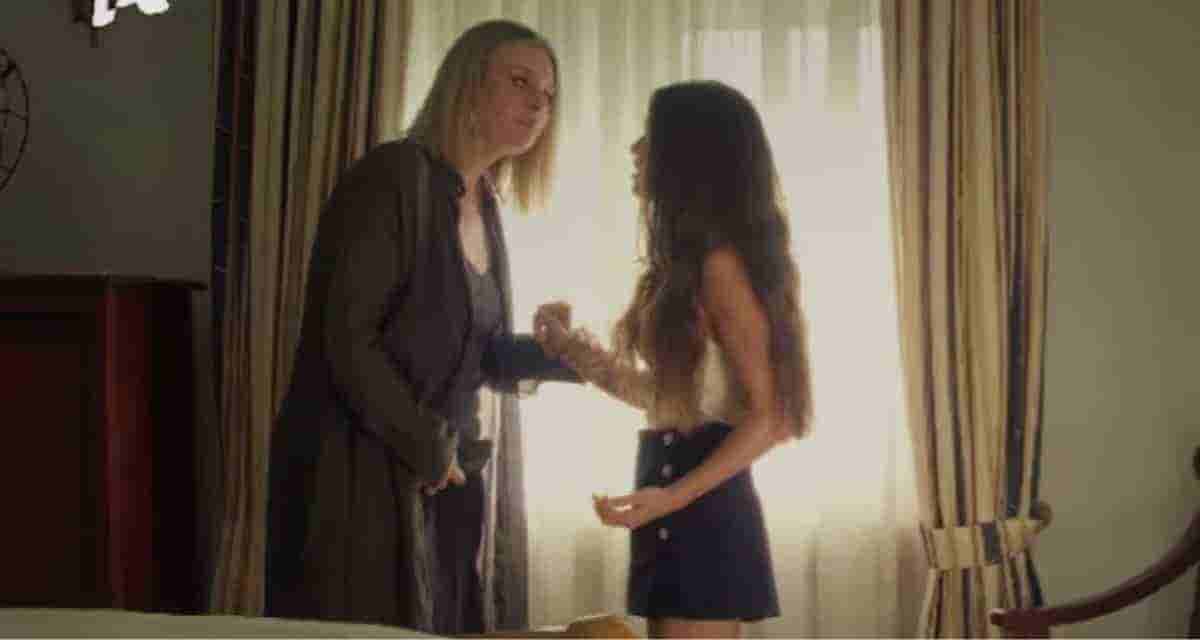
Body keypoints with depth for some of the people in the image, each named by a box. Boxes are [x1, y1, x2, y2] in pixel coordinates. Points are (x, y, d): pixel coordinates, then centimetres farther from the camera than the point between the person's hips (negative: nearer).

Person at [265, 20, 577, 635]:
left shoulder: (484, 205, 13)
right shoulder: (391, 178, -13)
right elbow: (348, 345, -19)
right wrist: (428, 450, -11)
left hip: (454, 483, 8)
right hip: (366, 476, -8)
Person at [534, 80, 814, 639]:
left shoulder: (721, 263, -13)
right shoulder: (690, 265, 16)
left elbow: (767, 415, -16)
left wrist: (675, 496, -26)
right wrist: (572, 349, 17)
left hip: (702, 509, -10)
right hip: (680, 512, 10)